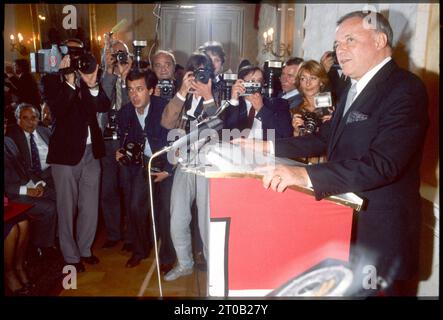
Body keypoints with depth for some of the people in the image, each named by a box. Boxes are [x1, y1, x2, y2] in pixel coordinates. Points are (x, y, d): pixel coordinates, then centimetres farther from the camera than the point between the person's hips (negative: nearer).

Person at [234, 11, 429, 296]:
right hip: (346, 218, 8)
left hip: (379, 231, -8)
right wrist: (269, 147, 7)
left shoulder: (405, 89, -18)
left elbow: (382, 164, -29)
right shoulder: (356, 87, 10)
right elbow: (326, 138, 15)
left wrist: (306, 175, -39)